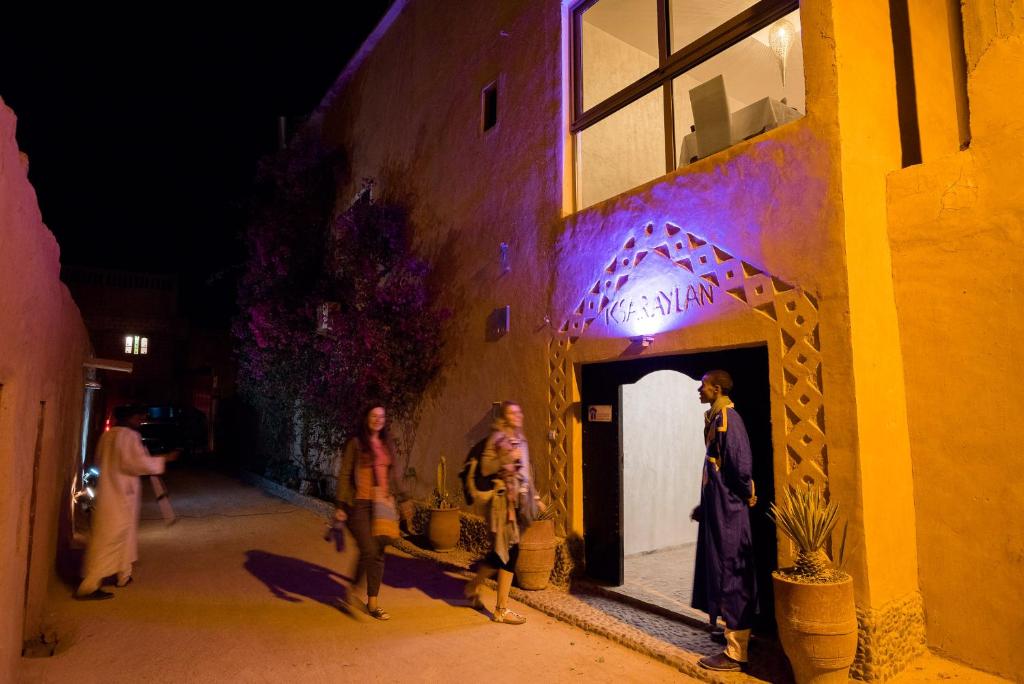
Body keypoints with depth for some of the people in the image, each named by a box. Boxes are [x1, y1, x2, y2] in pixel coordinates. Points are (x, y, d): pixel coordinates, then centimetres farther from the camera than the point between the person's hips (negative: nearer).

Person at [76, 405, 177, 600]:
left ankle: (124, 576, 30)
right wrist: (164, 458, -7)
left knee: (124, 535, 20)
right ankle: (88, 587, -3)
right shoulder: (129, 436, -16)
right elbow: (141, 463, -18)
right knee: (109, 540, -4)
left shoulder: (107, 435, 9)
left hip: (109, 493, 9)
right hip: (121, 495, -9)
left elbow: (100, 461, 20)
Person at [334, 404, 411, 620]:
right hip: (360, 504, -5)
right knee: (368, 551, -12)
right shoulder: (356, 444, -4)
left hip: (382, 505, 5)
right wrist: (341, 506, -11)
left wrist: (402, 499, 17)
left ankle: (372, 602, 20)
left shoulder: (387, 445, 11)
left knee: (379, 554, 7)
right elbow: (344, 475, -6)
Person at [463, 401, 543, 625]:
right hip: (504, 500, -8)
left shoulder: (520, 439, 15)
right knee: (509, 551, -6)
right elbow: (485, 467, -14)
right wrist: (508, 459, -23)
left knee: (500, 550, 14)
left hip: (519, 500, 8)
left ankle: (473, 587, 35)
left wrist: (535, 498, 21)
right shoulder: (498, 437, -8)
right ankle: (501, 609, 5)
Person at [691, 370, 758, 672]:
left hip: (728, 510, -10)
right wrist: (705, 505, 18)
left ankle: (736, 653, 8)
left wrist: (747, 493, -8)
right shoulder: (716, 418, 12)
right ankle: (736, 633, 33)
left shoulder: (726, 418, -18)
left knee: (730, 574, -2)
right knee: (724, 571, 18)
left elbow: (740, 464, -25)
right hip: (718, 508, 10)